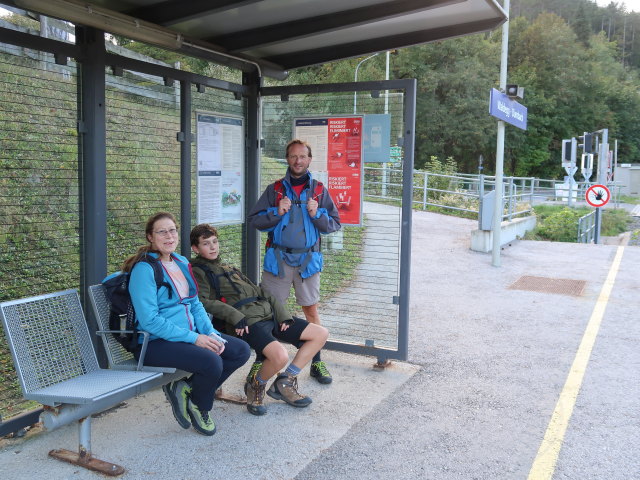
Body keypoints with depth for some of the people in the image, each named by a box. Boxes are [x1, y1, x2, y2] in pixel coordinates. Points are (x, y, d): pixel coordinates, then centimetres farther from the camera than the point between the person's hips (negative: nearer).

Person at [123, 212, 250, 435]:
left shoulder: (182, 263, 13)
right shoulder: (144, 269, -13)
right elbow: (149, 320, -20)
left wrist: (211, 333, -4)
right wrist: (194, 338, -22)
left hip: (190, 334, 8)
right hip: (155, 342, -8)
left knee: (241, 351, -4)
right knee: (211, 362, -30)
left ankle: (187, 388, 4)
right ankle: (199, 408, 3)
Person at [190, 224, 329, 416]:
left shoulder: (230, 268, 29)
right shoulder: (198, 271, 6)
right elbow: (202, 301, -12)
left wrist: (281, 313, 8)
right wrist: (233, 315, -24)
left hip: (268, 314, 8)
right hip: (247, 321, -8)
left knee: (321, 334, 3)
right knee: (280, 355, -34)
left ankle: (284, 382, 5)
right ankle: (255, 385, -1)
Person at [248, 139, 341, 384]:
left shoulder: (319, 191, 8)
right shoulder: (274, 190, 6)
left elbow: (335, 224, 7)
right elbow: (253, 219, 2)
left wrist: (317, 214, -11)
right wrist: (277, 212, -13)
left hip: (308, 260, 1)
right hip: (278, 258, 0)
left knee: (311, 310, 6)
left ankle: (316, 363, 17)